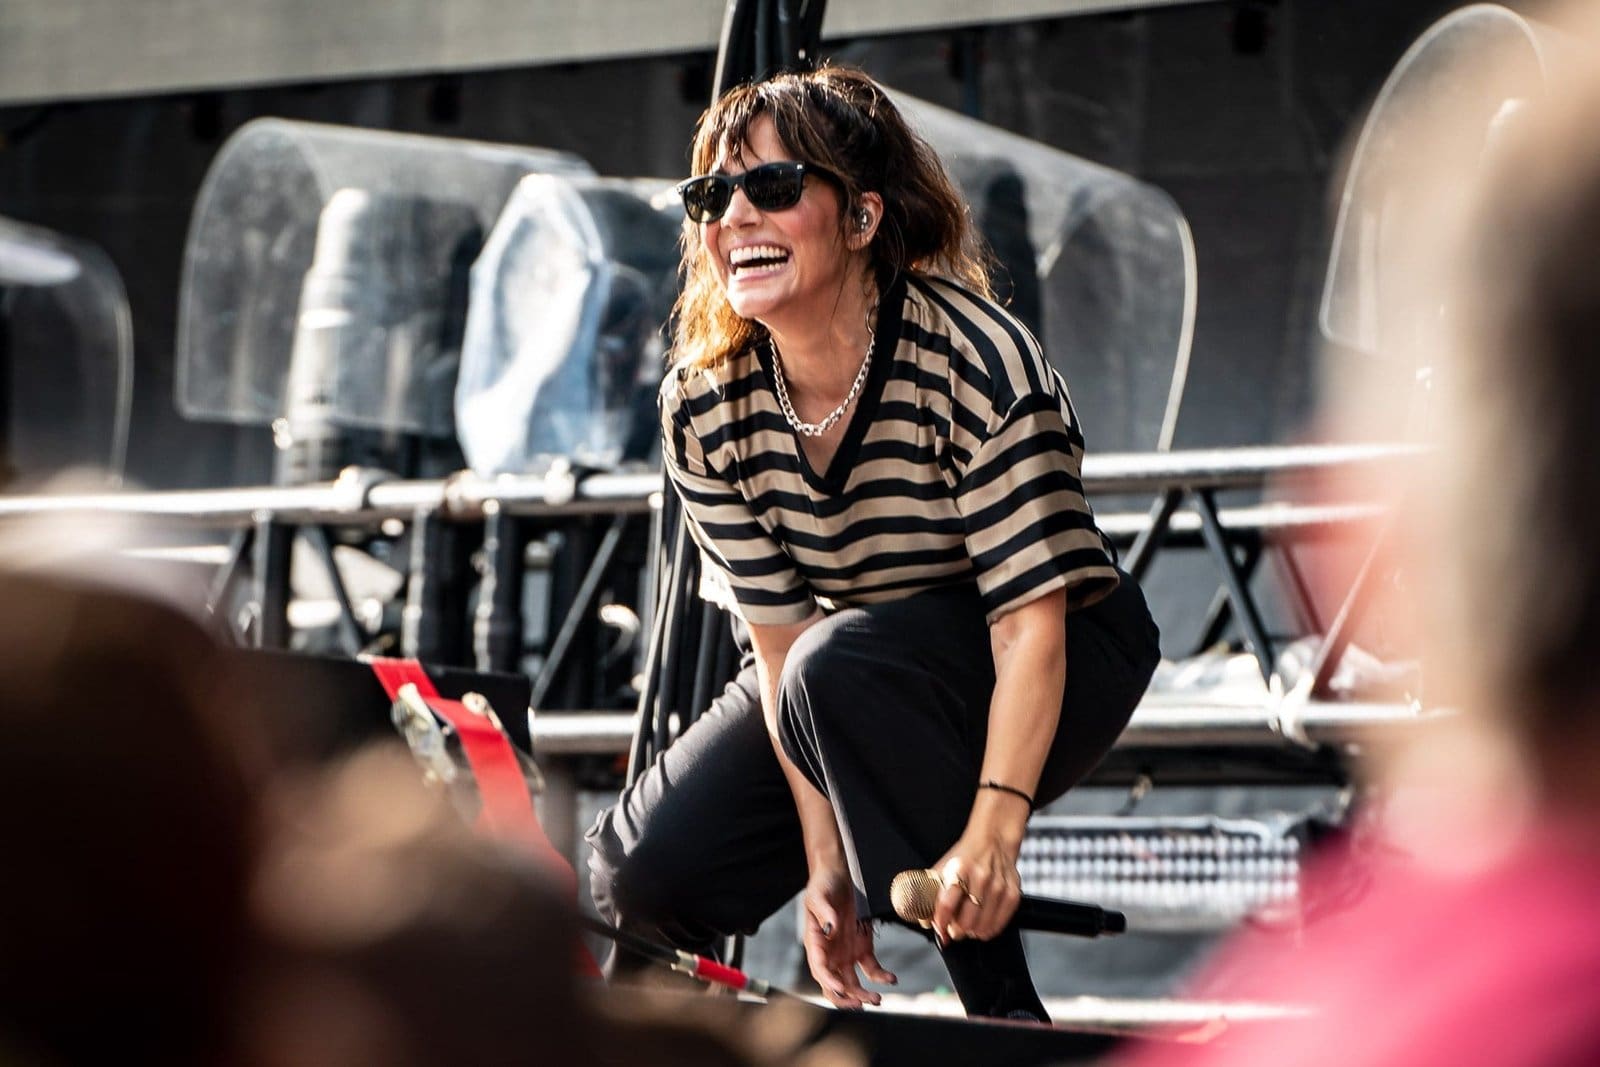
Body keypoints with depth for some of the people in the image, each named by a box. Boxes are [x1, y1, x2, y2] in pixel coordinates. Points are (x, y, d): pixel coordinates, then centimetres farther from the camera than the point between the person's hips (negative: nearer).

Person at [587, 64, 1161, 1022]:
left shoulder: (977, 360, -27)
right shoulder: (704, 406, -12)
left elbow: (1030, 624, -30)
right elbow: (778, 637, -12)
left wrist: (994, 830, -41)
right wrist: (823, 860, -20)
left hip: (1059, 667, -5)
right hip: (850, 684, 5)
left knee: (840, 666, -37)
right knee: (646, 878, -12)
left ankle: (1006, 1012, -26)